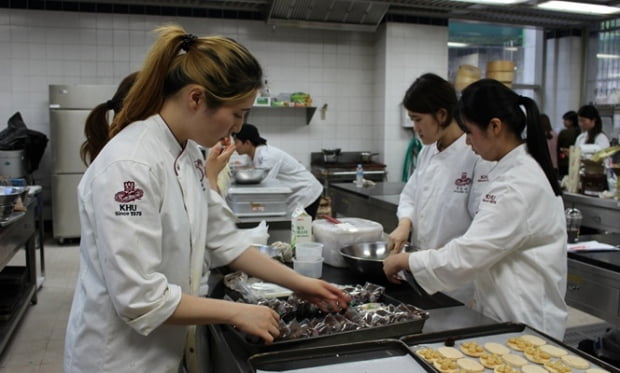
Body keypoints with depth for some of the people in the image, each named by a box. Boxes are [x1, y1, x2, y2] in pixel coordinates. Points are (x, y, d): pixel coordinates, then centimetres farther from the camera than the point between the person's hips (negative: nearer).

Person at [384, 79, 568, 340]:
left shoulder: (520, 184, -24)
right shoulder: (519, 170, 7)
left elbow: (469, 253, -26)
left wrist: (405, 260, -14)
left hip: (525, 323, -9)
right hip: (508, 311, 9)